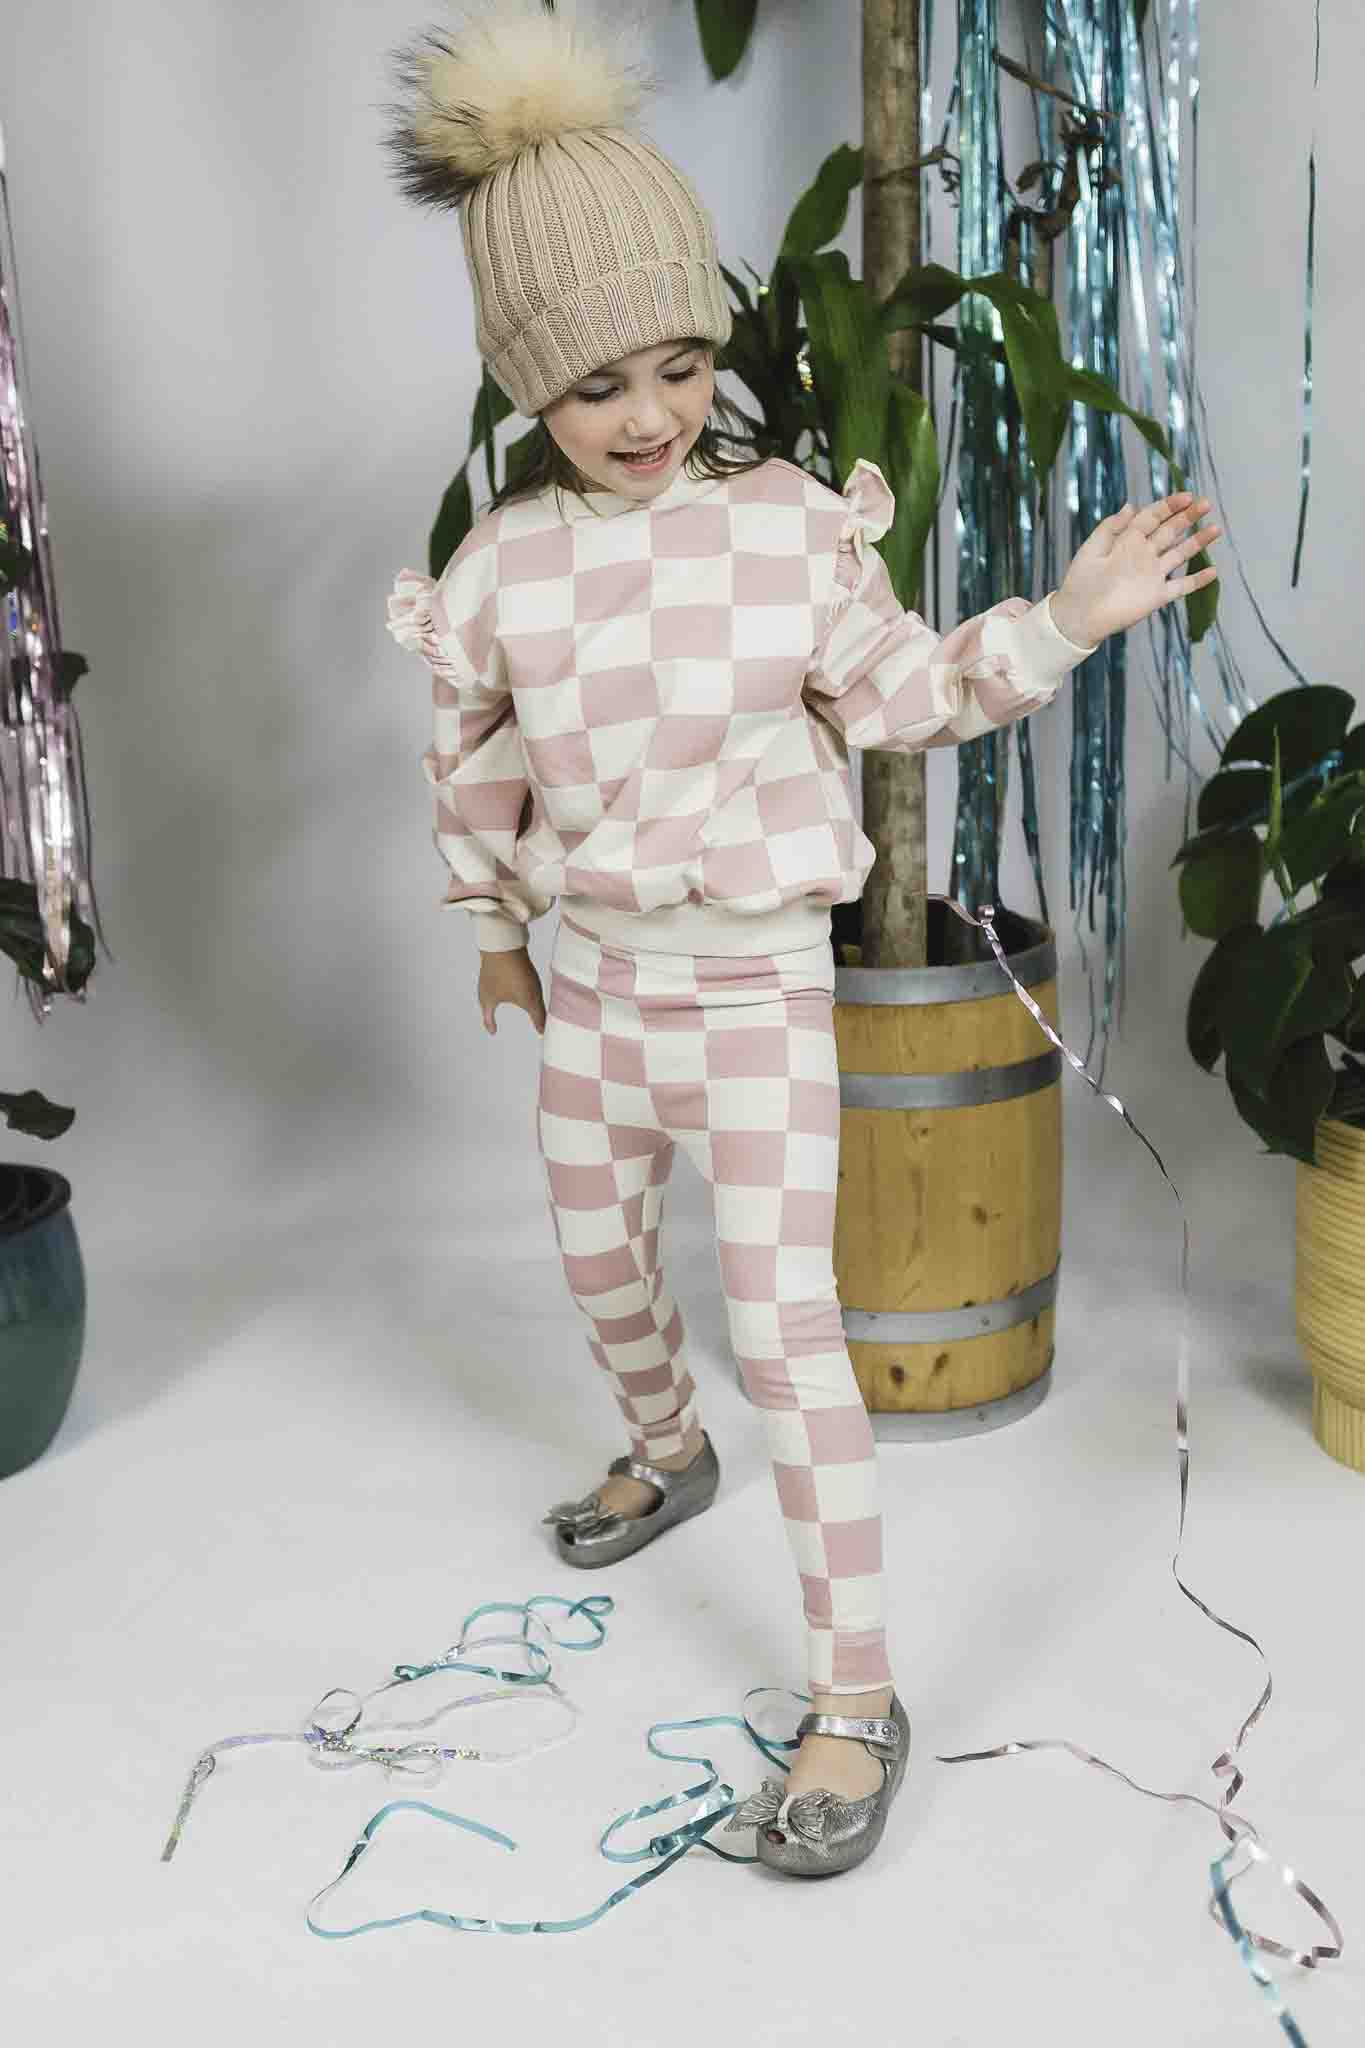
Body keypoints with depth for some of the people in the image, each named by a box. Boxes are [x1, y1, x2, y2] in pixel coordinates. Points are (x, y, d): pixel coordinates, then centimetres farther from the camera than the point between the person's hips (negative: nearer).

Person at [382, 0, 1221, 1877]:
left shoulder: (790, 527, -13)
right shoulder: (504, 563, -6)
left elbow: (907, 691, -1)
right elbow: (471, 756, 9)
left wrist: (1067, 616, -14)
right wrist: (494, 924, 17)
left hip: (756, 984, -4)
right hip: (591, 982, 5)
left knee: (782, 1322, -7)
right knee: (601, 1258, 23)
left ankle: (858, 1698, 4)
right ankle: (666, 1454, 56)